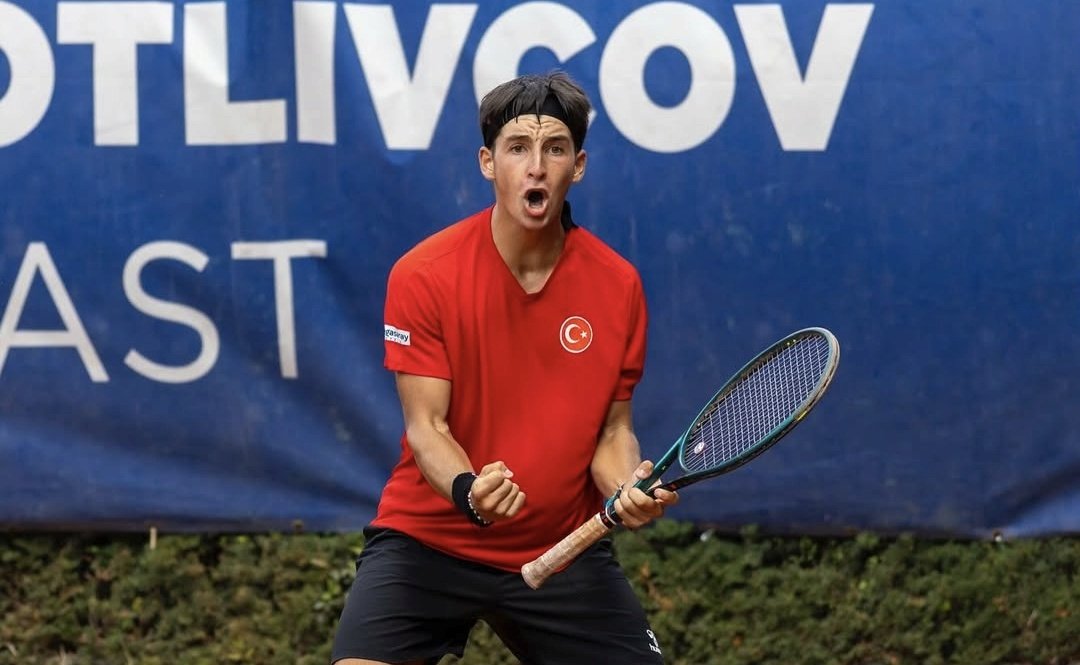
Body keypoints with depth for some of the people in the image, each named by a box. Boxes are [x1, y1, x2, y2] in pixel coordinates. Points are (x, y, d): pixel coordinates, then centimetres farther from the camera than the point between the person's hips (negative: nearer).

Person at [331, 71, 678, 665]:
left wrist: (627, 487, -20)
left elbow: (612, 429, 2)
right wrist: (467, 489, -33)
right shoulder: (422, 275, -12)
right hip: (428, 540, -2)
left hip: (564, 551, 3)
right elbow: (426, 425, -13)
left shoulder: (618, 285, -4)